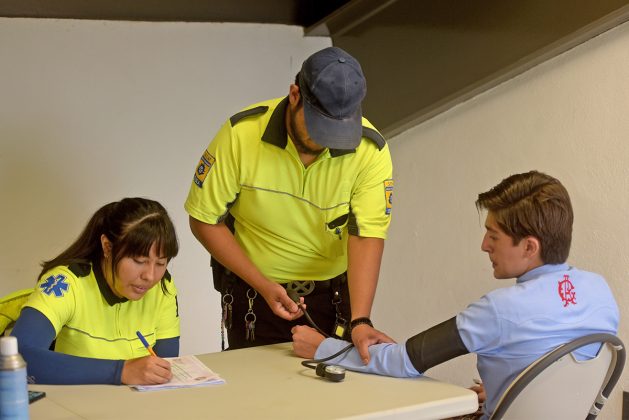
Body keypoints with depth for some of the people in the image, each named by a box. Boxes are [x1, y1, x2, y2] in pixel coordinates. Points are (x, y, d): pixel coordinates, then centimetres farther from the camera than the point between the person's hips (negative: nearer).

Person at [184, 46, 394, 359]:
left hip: (334, 291, 1)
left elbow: (367, 236, -22)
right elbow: (205, 220, -12)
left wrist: (360, 321, -35)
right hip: (254, 289, -1)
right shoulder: (241, 134, -20)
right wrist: (263, 285, -18)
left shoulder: (370, 150, -18)